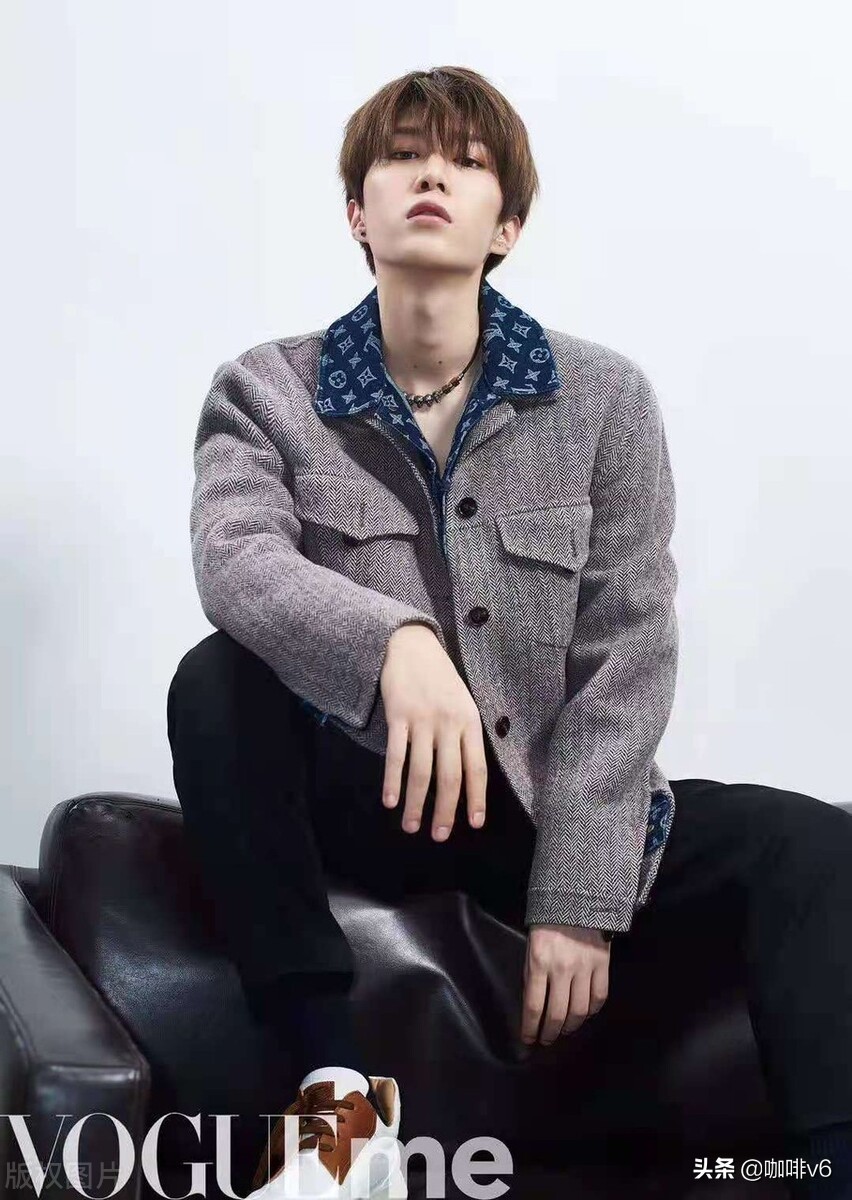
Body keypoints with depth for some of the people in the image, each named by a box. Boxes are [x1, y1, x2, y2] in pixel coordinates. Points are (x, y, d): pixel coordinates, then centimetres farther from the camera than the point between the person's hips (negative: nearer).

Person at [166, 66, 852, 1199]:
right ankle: (336, 1077, -22)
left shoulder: (605, 397, -2)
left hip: (547, 805, 1)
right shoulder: (266, 392, -3)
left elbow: (629, 655, -7)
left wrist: (578, 895, -16)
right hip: (362, 795, 0)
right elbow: (236, 562, -23)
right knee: (213, 683, -29)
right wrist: (394, 639, -46)